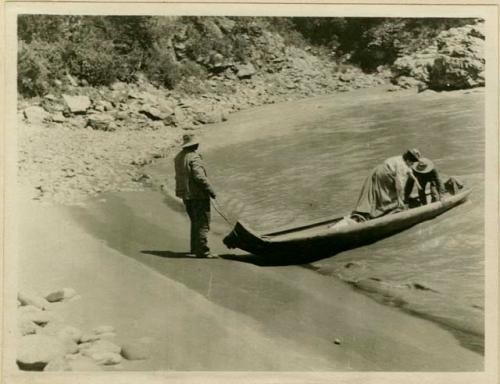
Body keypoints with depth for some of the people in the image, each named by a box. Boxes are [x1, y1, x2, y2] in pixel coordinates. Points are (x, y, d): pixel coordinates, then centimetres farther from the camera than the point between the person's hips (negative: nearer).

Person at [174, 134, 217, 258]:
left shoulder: (179, 157, 10)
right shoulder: (194, 157, -16)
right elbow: (199, 176, -23)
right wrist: (210, 190, -17)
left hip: (186, 195, 9)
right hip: (198, 194, -9)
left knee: (195, 222, 21)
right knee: (203, 223, -5)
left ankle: (195, 248, 28)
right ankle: (202, 251, -7)